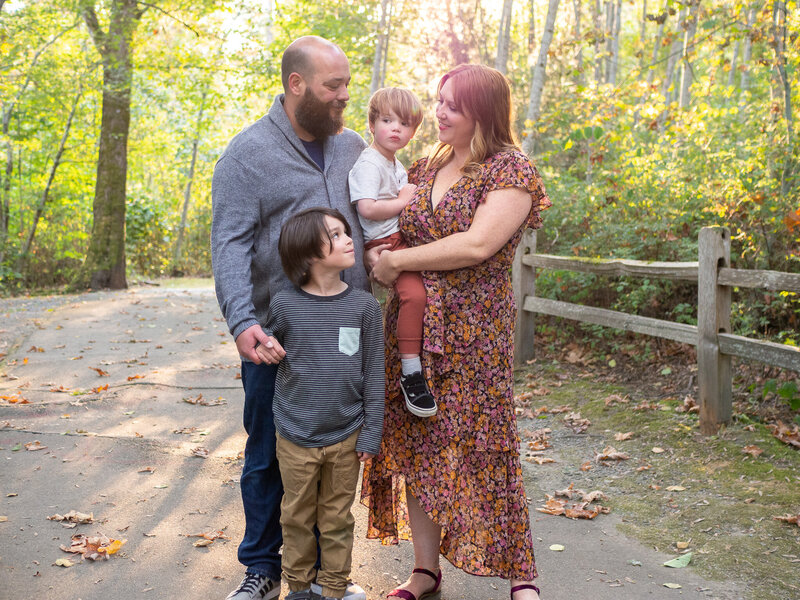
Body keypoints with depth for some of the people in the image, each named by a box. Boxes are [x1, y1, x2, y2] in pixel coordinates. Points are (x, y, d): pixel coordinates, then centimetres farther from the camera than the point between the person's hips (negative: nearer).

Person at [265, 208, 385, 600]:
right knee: (297, 517, 14)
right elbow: (266, 347, 14)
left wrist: (370, 434, -2)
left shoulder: (363, 306, -6)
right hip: (295, 436, 0)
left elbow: (373, 374, -2)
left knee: (337, 519, 13)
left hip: (345, 437, 0)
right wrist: (261, 346, -7)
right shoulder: (285, 305, -7)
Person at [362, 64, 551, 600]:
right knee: (415, 445, 9)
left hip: (474, 333, -6)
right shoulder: (424, 168, 12)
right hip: (411, 327, 6)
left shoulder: (511, 171, -7)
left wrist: (395, 261, -13)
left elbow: (477, 245, -19)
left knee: (482, 449, -1)